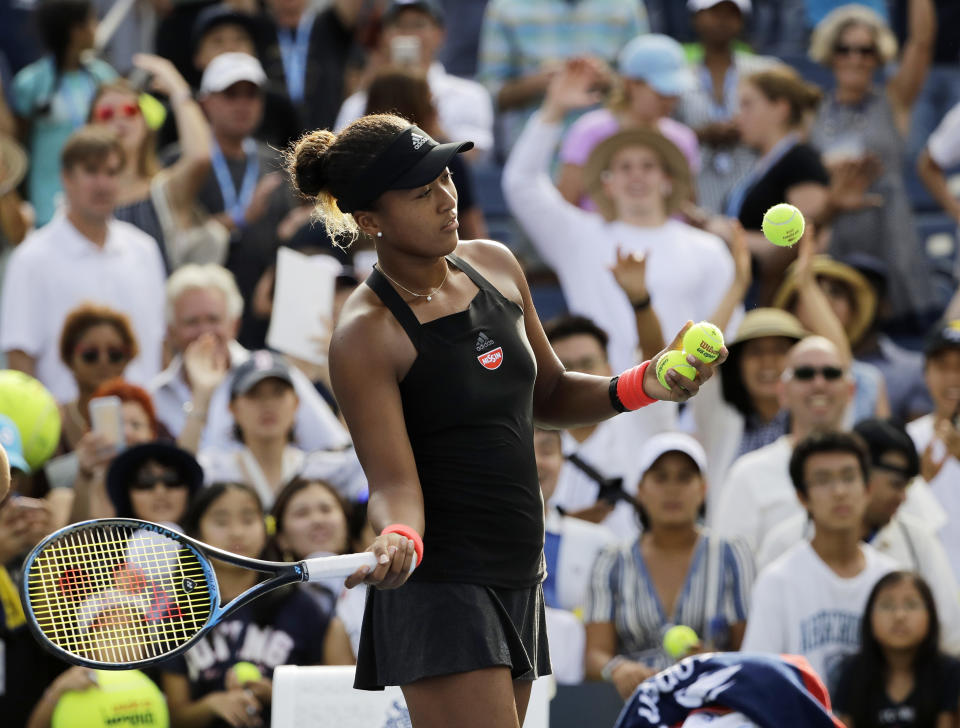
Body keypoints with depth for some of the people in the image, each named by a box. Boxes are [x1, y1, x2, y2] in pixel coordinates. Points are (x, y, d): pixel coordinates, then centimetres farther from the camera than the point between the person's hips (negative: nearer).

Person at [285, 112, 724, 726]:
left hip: (518, 582, 7)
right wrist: (399, 538, -39)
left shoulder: (495, 267, 8)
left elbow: (547, 396, 20)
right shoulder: (365, 336, -13)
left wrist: (640, 386, 4)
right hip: (438, 591, -7)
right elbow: (394, 481, -17)